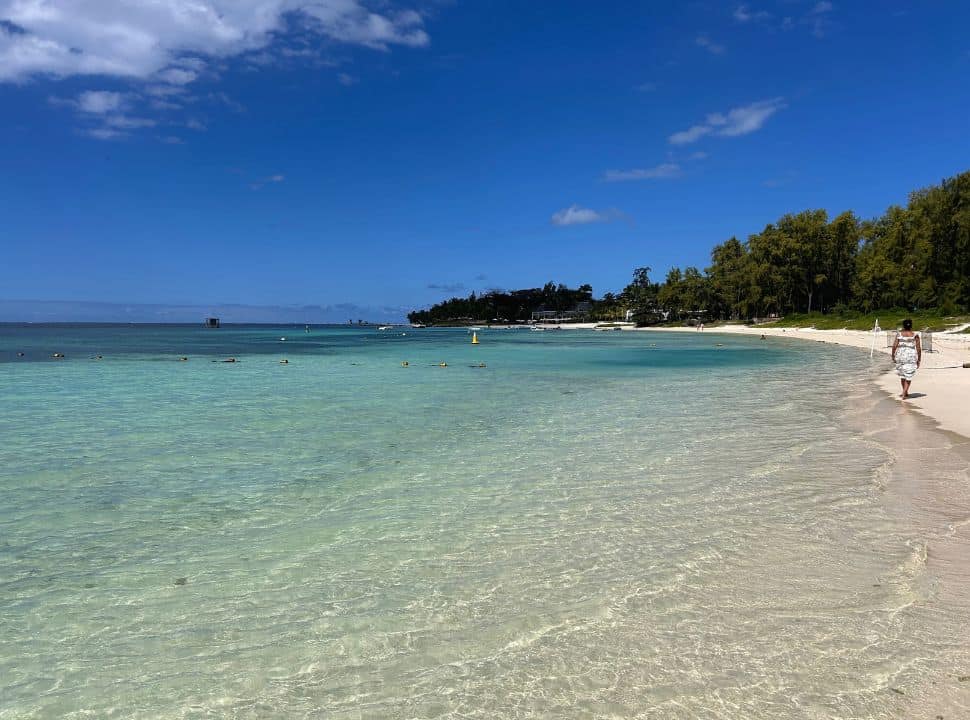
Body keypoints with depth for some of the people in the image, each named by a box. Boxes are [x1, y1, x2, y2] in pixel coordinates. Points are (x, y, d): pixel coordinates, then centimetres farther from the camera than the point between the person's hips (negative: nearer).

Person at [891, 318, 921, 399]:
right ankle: (904, 393, -6)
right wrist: (919, 360, 5)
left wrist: (893, 356, 7)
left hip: (900, 356, 2)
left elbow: (894, 346, -6)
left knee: (902, 375, 17)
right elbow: (918, 348, -4)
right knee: (908, 376, 5)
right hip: (911, 357, -2)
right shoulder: (915, 336, -3)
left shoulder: (899, 335, -2)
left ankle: (905, 392, 29)